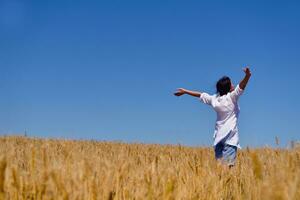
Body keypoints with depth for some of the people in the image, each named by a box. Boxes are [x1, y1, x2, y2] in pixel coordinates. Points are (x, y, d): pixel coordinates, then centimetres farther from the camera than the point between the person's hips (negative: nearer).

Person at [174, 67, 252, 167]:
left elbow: (200, 95, 18)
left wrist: (185, 91, 29)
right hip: (230, 135, -6)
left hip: (218, 135, 6)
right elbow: (241, 87, -22)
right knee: (229, 164, -11)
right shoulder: (231, 97, -7)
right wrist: (247, 76, -35)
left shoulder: (214, 99, 7)